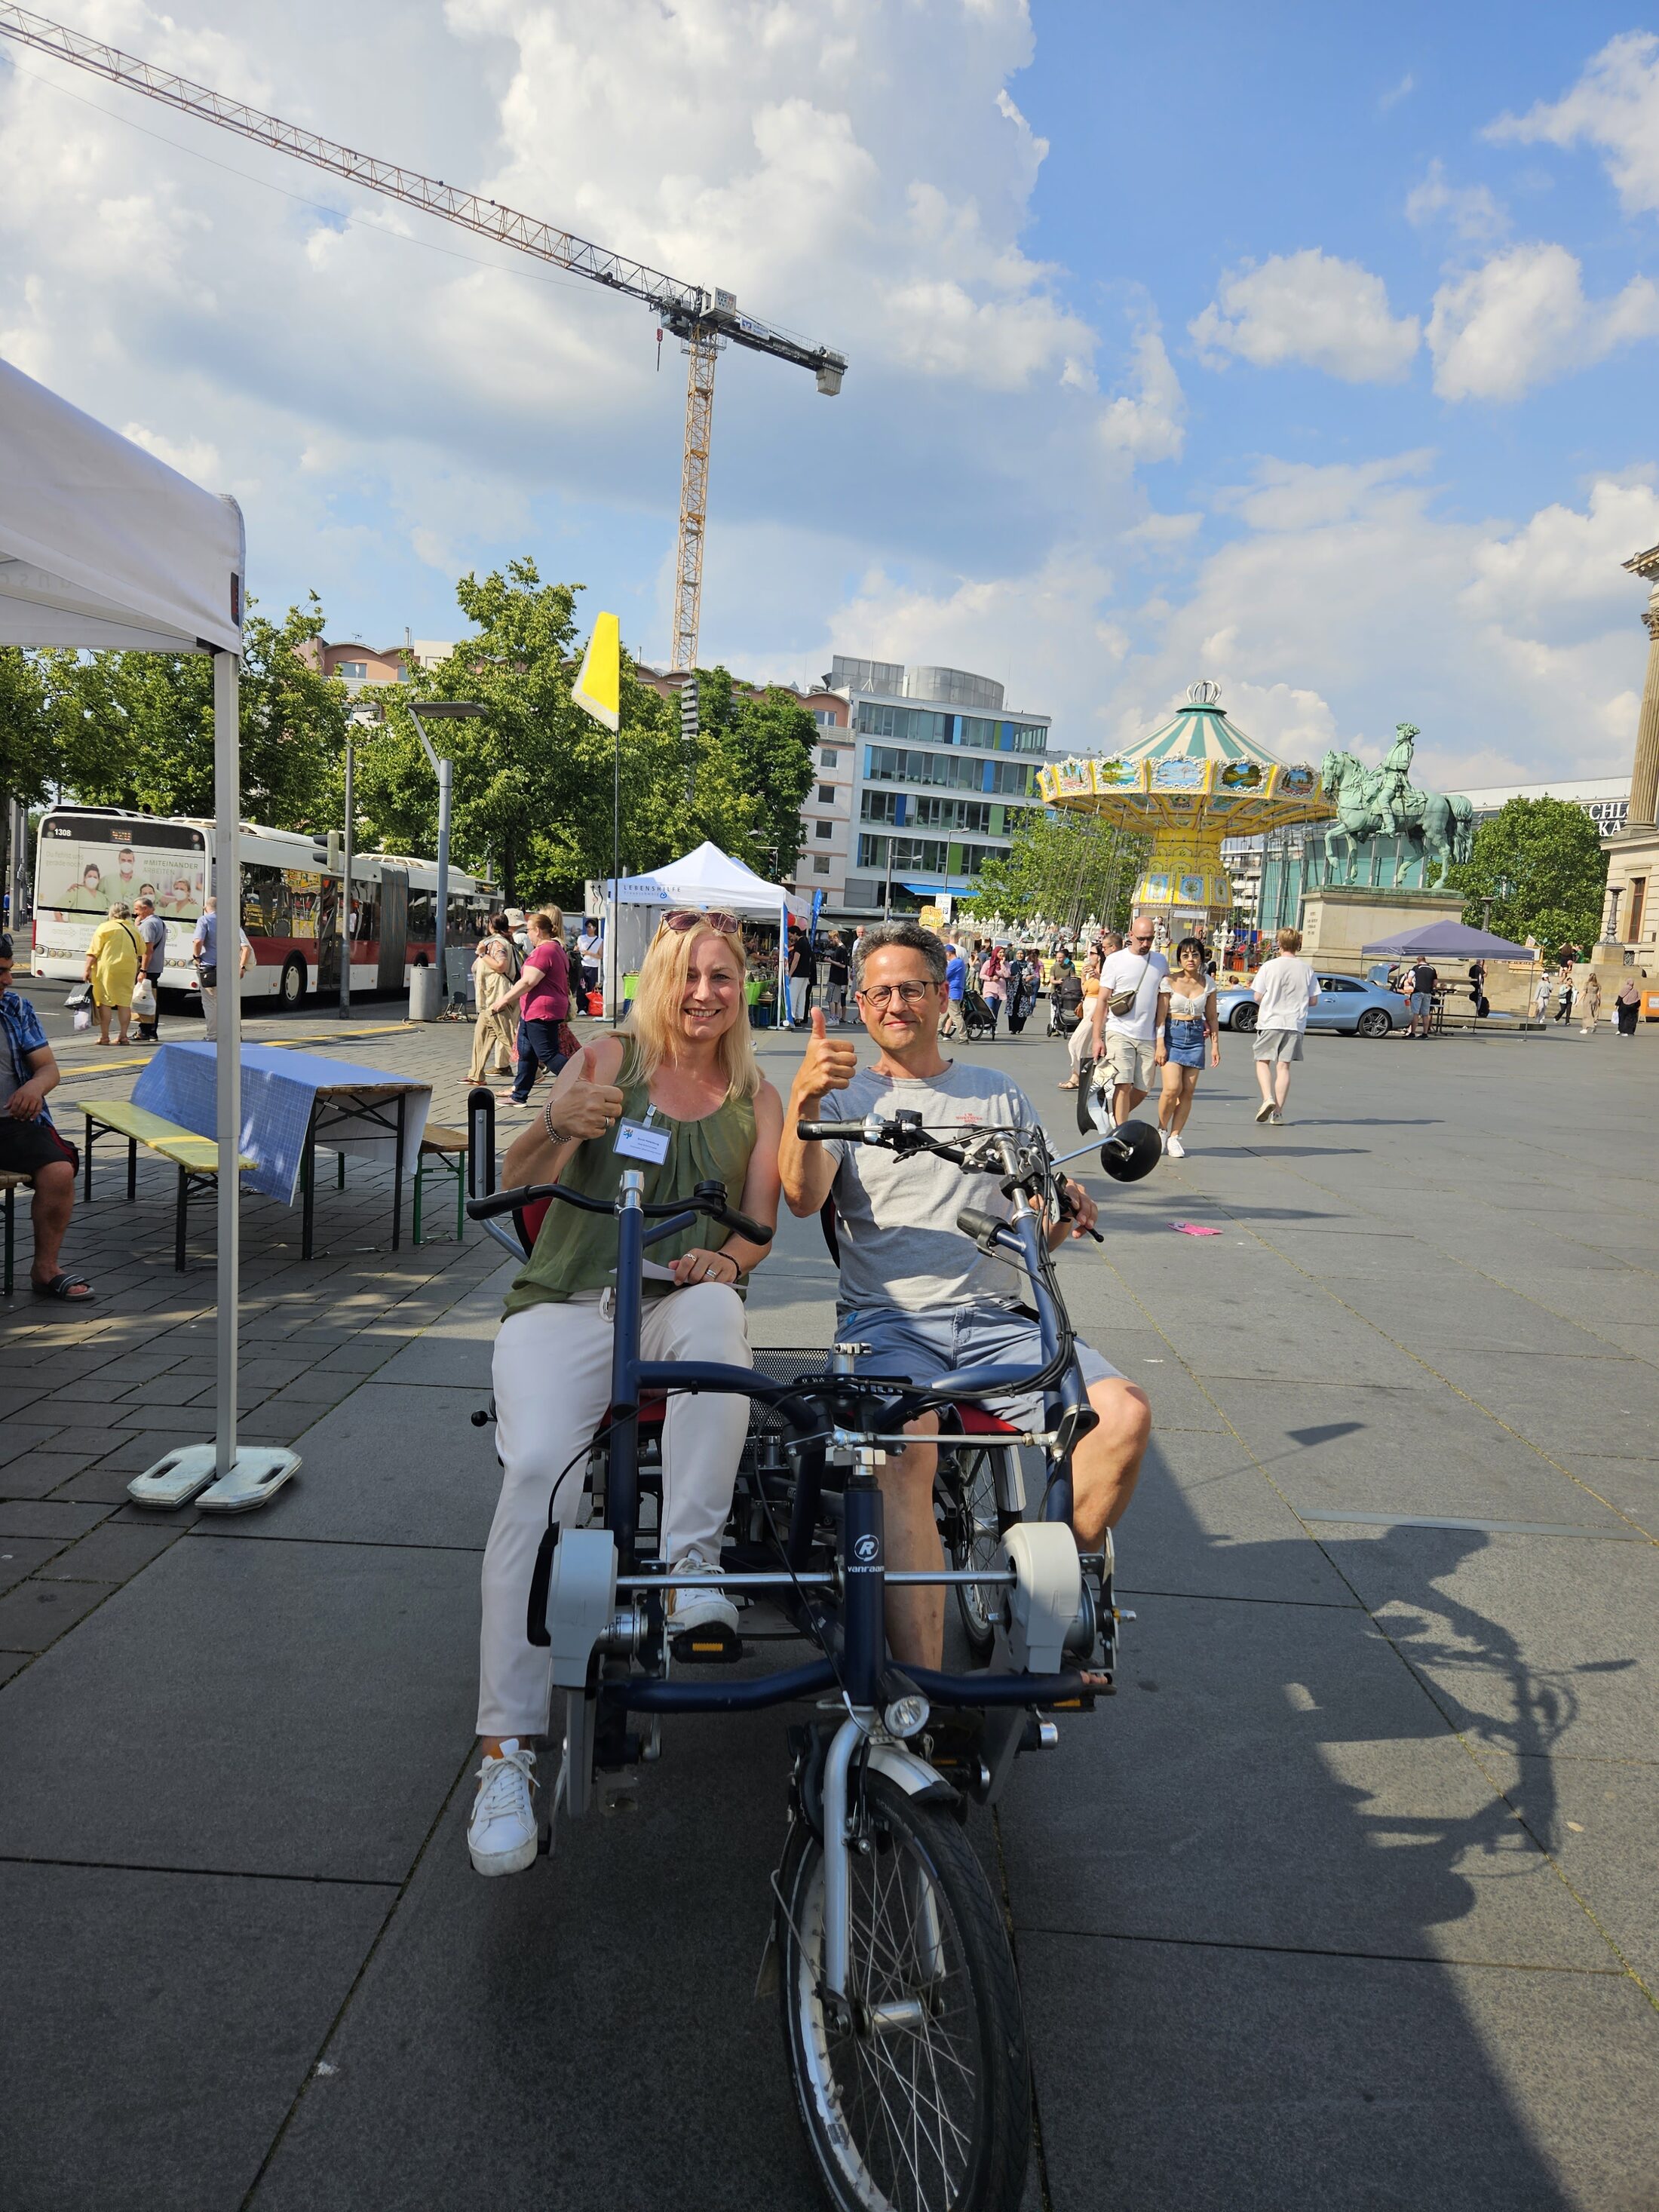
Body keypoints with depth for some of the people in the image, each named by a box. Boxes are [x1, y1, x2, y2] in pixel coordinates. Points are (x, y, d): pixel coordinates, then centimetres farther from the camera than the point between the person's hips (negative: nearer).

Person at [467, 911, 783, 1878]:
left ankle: (691, 1563, -33)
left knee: (715, 1308, -36)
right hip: (568, 1301, -1)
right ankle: (508, 1751, -23)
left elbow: (759, 1226, 10)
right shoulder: (607, 1062, 8)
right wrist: (557, 1126, -24)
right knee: (539, 1466, -27)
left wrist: (723, 1261, -15)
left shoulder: (757, 1097, 14)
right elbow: (515, 1189, -1)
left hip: (682, 1304, 1)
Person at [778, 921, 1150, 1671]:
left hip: (996, 1321, 3)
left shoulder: (998, 1094, 21)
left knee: (1124, 1412, -23)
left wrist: (1062, 1215, -6)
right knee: (902, 1445, -35)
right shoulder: (845, 1095, 13)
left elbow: (1037, 1227, 18)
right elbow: (802, 1197, -7)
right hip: (888, 1321, -3)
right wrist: (803, 1099, -24)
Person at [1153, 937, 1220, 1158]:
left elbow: (1211, 1017, 13)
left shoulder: (1208, 982, 6)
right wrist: (1159, 1044, -11)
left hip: (1196, 1037, 3)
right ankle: (1161, 1130, 8)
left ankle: (1174, 1137, 7)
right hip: (1172, 1034, -3)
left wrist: (1215, 1045, 8)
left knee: (1188, 1091, -1)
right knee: (1173, 1088, -15)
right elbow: (1161, 1015, -5)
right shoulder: (1169, 981, -4)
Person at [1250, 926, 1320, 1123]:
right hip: (1295, 1024, 2)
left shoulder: (1269, 966, -5)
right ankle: (1278, 1112, 3)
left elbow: (1258, 997, -5)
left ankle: (1268, 1098, -13)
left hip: (1270, 1022, -2)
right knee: (1283, 1066, 5)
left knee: (1263, 1062, 10)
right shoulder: (1306, 969, 3)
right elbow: (1314, 1000, 6)